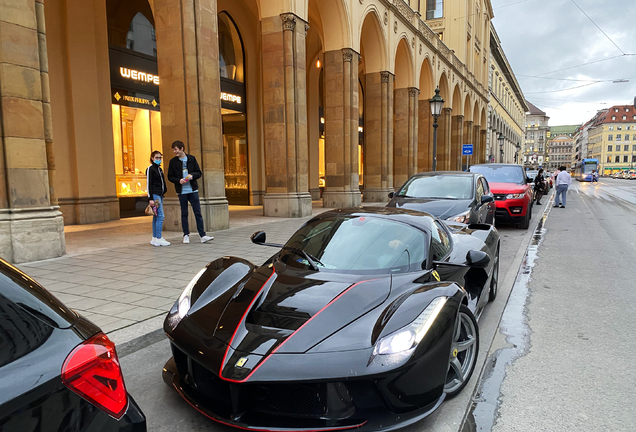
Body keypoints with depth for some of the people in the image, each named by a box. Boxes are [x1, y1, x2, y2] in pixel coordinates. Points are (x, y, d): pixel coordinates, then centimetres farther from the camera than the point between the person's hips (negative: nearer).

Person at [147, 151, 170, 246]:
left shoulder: (160, 169, 18)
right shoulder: (150, 169, -6)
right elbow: (149, 184, -11)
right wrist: (150, 198, -17)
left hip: (160, 195, 9)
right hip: (155, 195, -9)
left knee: (156, 217, 9)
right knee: (160, 215, -13)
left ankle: (155, 238, 13)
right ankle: (158, 239, -12)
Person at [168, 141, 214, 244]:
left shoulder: (191, 159, 5)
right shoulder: (173, 161, 4)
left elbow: (199, 173, 7)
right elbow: (170, 177, 5)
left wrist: (192, 175, -14)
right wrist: (179, 180, -13)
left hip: (193, 190, 0)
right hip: (182, 191, 0)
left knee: (198, 213, -2)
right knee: (184, 214, 6)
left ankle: (203, 235, 0)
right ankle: (186, 235, 16)